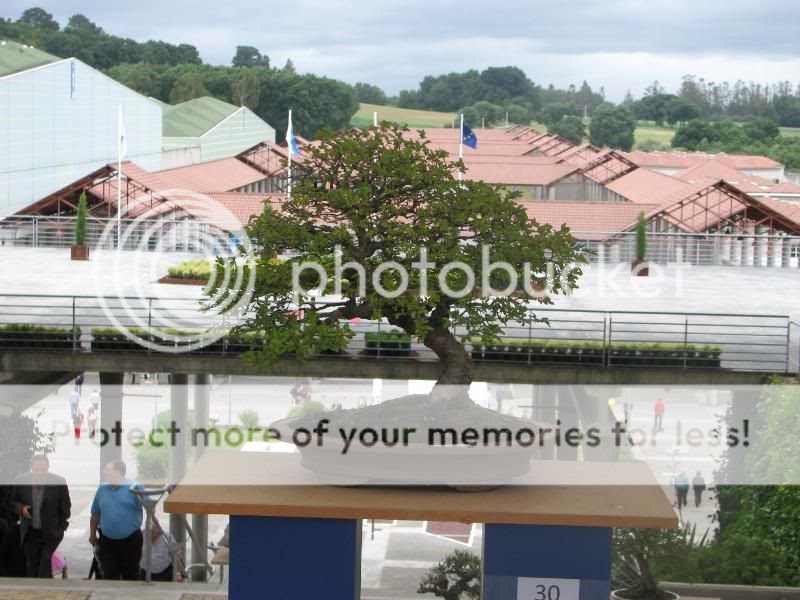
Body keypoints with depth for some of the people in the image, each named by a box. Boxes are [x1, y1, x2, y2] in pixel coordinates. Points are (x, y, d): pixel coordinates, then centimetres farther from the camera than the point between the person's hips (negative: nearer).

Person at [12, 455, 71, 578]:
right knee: (32, 565, 7)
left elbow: (65, 507, 0)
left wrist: (61, 527, 0)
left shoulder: (59, 482, -11)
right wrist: (21, 508, -13)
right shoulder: (21, 481, -6)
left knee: (45, 561, -15)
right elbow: (14, 501, 8)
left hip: (51, 533, -2)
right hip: (30, 533, 2)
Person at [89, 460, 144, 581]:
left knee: (131, 575, 9)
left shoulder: (134, 487, -7)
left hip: (131, 540, -3)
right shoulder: (102, 489, 6)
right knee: (110, 575, 3)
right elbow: (95, 514, 14)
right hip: (107, 540, 3)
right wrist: (92, 534, 18)